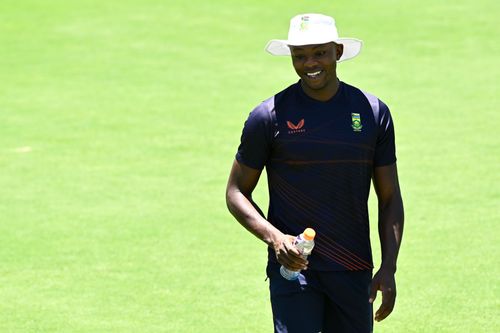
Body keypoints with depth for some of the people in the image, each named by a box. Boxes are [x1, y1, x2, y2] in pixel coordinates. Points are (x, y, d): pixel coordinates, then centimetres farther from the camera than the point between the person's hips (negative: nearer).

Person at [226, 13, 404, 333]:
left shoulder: (373, 112, 5)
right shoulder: (269, 116, -2)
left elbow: (390, 198, 10)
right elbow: (236, 192, 3)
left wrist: (389, 268, 0)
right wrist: (274, 237, -15)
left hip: (354, 271, 3)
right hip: (293, 264, -3)